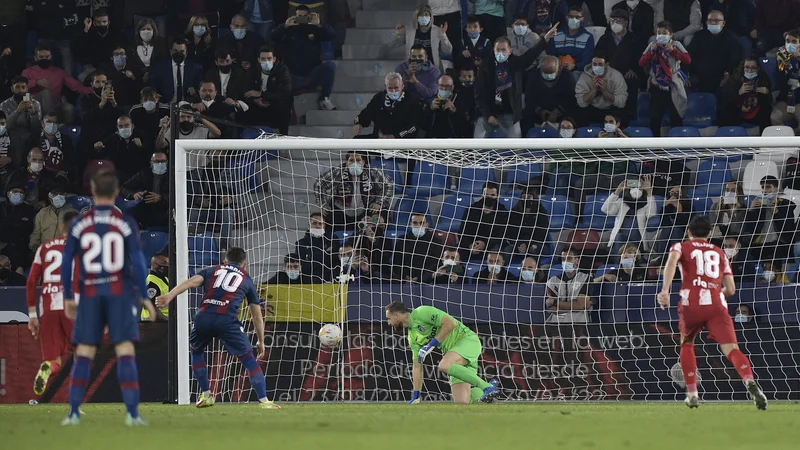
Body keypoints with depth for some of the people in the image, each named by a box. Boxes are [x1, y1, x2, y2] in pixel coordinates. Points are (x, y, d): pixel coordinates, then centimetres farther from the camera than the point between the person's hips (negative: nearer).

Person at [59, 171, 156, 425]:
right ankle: (132, 413, -11)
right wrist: (144, 297, 1)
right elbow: (138, 262, -7)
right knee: (125, 352, -4)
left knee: (84, 354, 6)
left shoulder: (78, 225, 2)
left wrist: (68, 298, 12)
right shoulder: (125, 224, -2)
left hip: (90, 295, 1)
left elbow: (66, 262, 3)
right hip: (120, 294, -1)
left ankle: (74, 412, 1)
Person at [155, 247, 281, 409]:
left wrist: (169, 296, -6)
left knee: (196, 352, 29)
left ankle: (206, 395, 28)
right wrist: (261, 342, 40)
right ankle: (263, 401, 1)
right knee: (248, 358, 8)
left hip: (203, 317, 2)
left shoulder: (212, 271, 28)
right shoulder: (246, 279, 27)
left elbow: (191, 281, 6)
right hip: (227, 320, -2)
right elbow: (257, 316, 30)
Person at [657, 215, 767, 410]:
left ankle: (692, 394, 22)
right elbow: (730, 290, 20)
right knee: (731, 349, -11)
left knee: (686, 345, 26)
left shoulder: (682, 247, 17)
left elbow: (672, 261, -8)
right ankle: (750, 381, -40)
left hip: (691, 304, -1)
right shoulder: (719, 253, 25)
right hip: (717, 306, 1)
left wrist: (665, 290, -19)